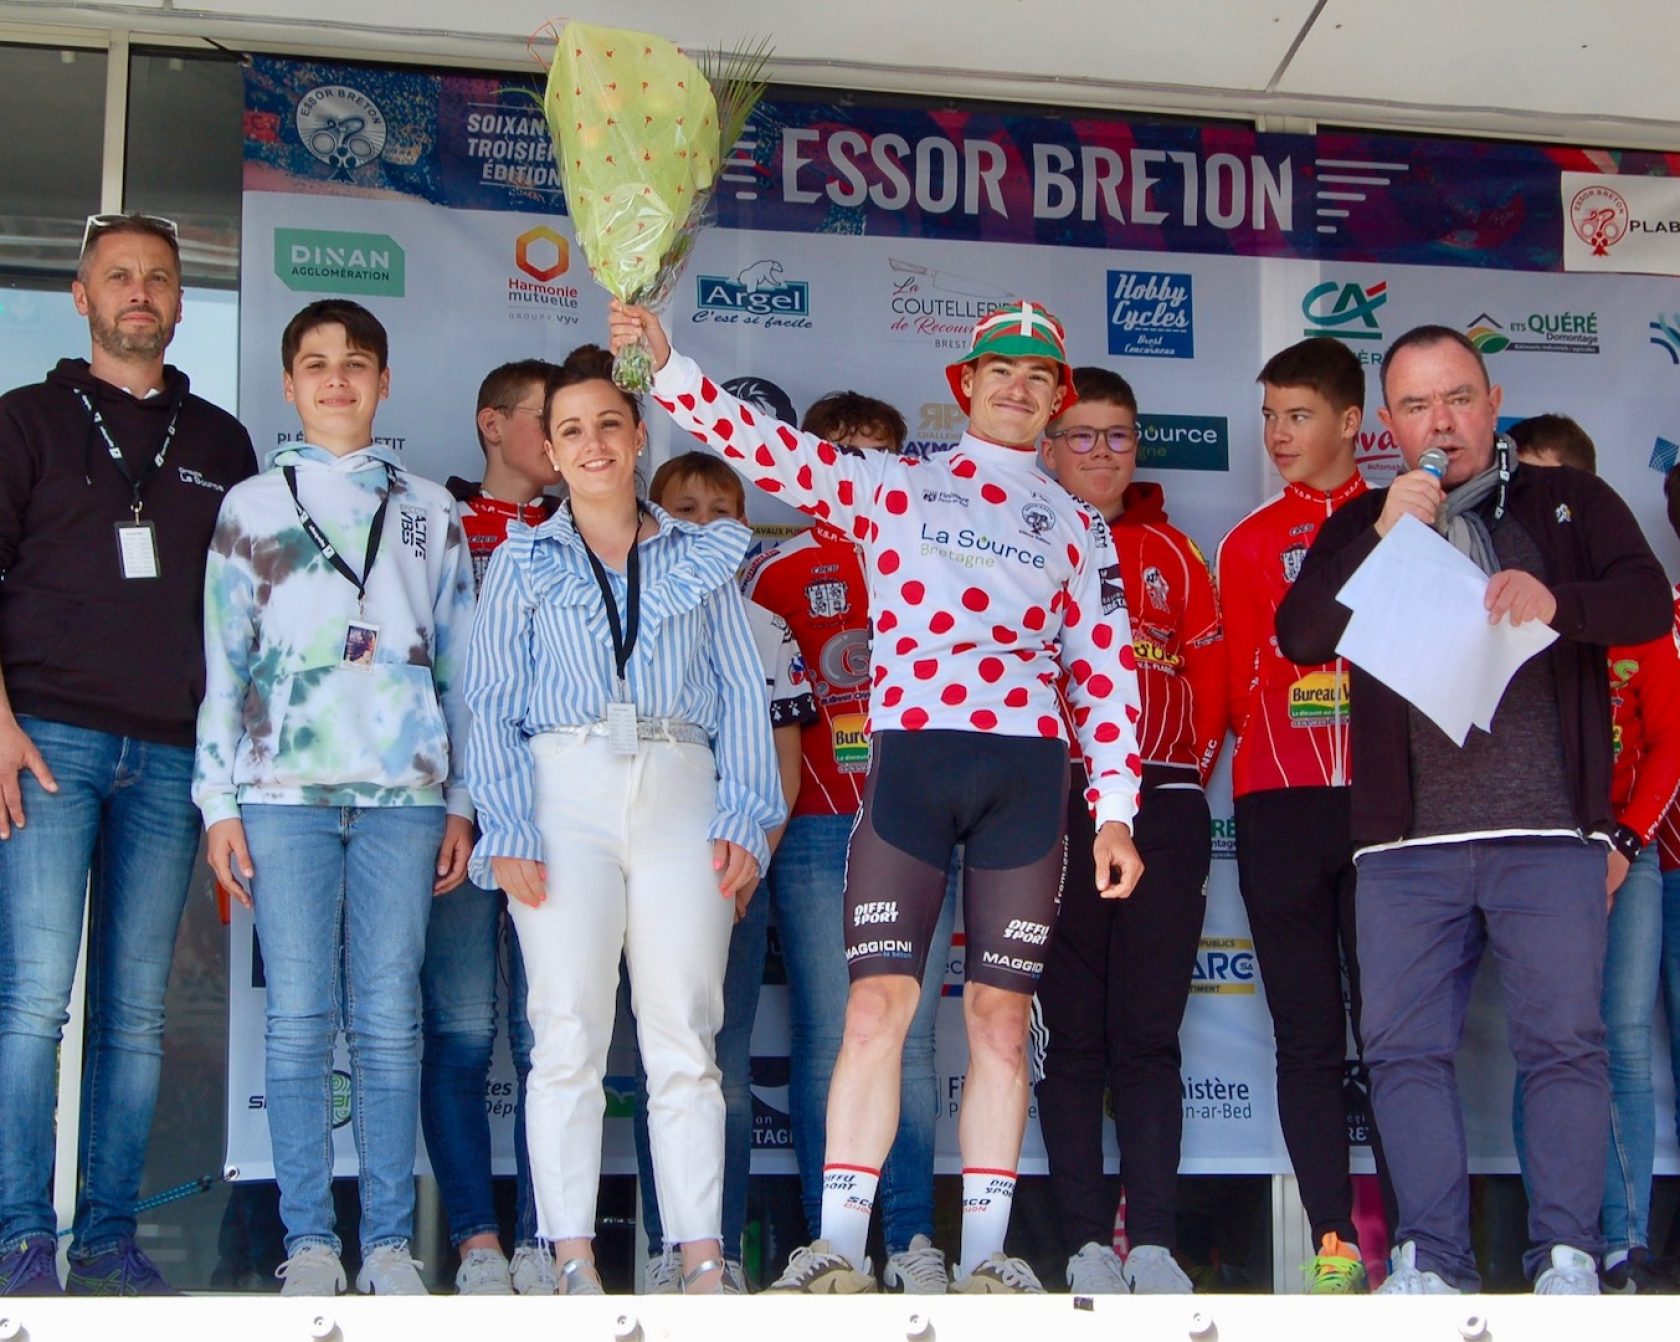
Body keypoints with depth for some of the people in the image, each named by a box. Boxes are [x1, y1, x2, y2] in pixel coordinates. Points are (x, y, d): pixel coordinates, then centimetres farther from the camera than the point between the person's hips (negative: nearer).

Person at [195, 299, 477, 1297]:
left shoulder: (430, 511, 16)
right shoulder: (251, 506, 14)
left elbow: (460, 665, 14)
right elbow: (224, 663, 10)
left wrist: (461, 802, 7)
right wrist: (220, 803, 2)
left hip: (402, 791, 0)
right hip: (285, 790, 0)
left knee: (390, 1019, -3)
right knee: (301, 1019, -4)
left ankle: (389, 1241, 3)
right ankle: (310, 1240, 2)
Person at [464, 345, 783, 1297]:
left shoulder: (702, 559, 16)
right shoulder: (523, 563, 14)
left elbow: (744, 694, 10)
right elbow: (494, 702, 6)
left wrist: (745, 817, -2)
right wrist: (507, 829, -7)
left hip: (680, 791, 1)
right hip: (565, 790, 0)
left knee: (685, 1035, -3)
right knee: (569, 1032, -5)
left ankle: (702, 1259, -1)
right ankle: (574, 1259, -1)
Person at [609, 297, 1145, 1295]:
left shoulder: (1078, 525, 16)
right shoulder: (897, 488, 13)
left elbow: (1107, 674, 12)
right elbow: (770, 448, 2)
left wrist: (1115, 811, 4)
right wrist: (667, 368, -12)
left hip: (1027, 773, 1)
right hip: (909, 762, -1)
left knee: (1001, 1018, 2)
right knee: (878, 1003, -8)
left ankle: (985, 1253, 8)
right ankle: (839, 1248, -4)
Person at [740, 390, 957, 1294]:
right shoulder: (777, 572, 7)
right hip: (819, 835, -2)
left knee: (910, 1039, 2)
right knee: (828, 1039, -2)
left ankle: (913, 1240, 7)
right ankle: (828, 1241, 6)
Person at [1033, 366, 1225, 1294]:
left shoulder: (1170, 551, 17)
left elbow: (1211, 677, 13)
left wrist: (1185, 771, 2)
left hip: (1163, 803, 2)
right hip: (1054, 799, -2)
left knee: (1150, 1035, 0)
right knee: (1073, 1033, 0)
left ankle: (1154, 1243, 1)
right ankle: (1087, 1242, 3)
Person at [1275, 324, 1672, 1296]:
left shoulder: (1570, 504, 12)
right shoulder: (1361, 528, 16)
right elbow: (1300, 636, 2)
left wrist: (1557, 601, -22)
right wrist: (1382, 541, -11)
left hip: (1549, 830, -2)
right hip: (1407, 840, 2)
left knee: (1564, 1041, -5)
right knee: (1405, 1049, 0)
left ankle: (1566, 1259, 1)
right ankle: (1433, 1258, 6)